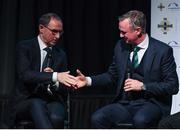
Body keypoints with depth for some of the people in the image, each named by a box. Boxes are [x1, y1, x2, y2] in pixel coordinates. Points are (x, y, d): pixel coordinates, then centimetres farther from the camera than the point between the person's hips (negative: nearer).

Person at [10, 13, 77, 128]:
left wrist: (54, 82, -13)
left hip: (53, 102, 3)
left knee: (56, 117, -33)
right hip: (27, 102, -2)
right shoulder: (24, 47, 0)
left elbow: (64, 89, 11)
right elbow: (25, 75, -18)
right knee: (37, 104, -38)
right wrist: (55, 76, -31)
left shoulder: (61, 55, 13)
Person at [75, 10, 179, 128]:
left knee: (140, 120, -38)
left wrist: (143, 86, -15)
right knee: (97, 118, -22)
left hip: (151, 104, -4)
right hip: (124, 104, 5)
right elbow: (112, 75, 18)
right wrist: (88, 80, 3)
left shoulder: (163, 51, -8)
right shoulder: (121, 46, 7)